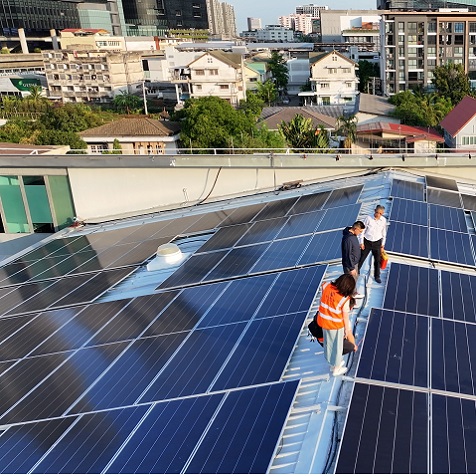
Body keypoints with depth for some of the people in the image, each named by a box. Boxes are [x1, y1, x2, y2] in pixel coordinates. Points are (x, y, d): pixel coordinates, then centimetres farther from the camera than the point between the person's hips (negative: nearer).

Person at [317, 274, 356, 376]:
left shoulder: (326, 286, -17)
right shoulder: (345, 299, -28)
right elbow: (345, 317, -15)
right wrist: (347, 329, 2)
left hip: (323, 321, 5)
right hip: (336, 325, -5)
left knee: (328, 343, 27)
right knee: (337, 346, 20)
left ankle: (333, 364, 50)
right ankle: (336, 369, 41)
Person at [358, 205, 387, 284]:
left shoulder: (383, 220, -7)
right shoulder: (368, 218, -16)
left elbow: (384, 233, 5)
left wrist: (382, 245, 8)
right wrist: (361, 242, -6)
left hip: (377, 243, 2)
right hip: (367, 242, -2)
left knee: (377, 260, 11)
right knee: (361, 258, 6)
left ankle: (377, 276, 29)